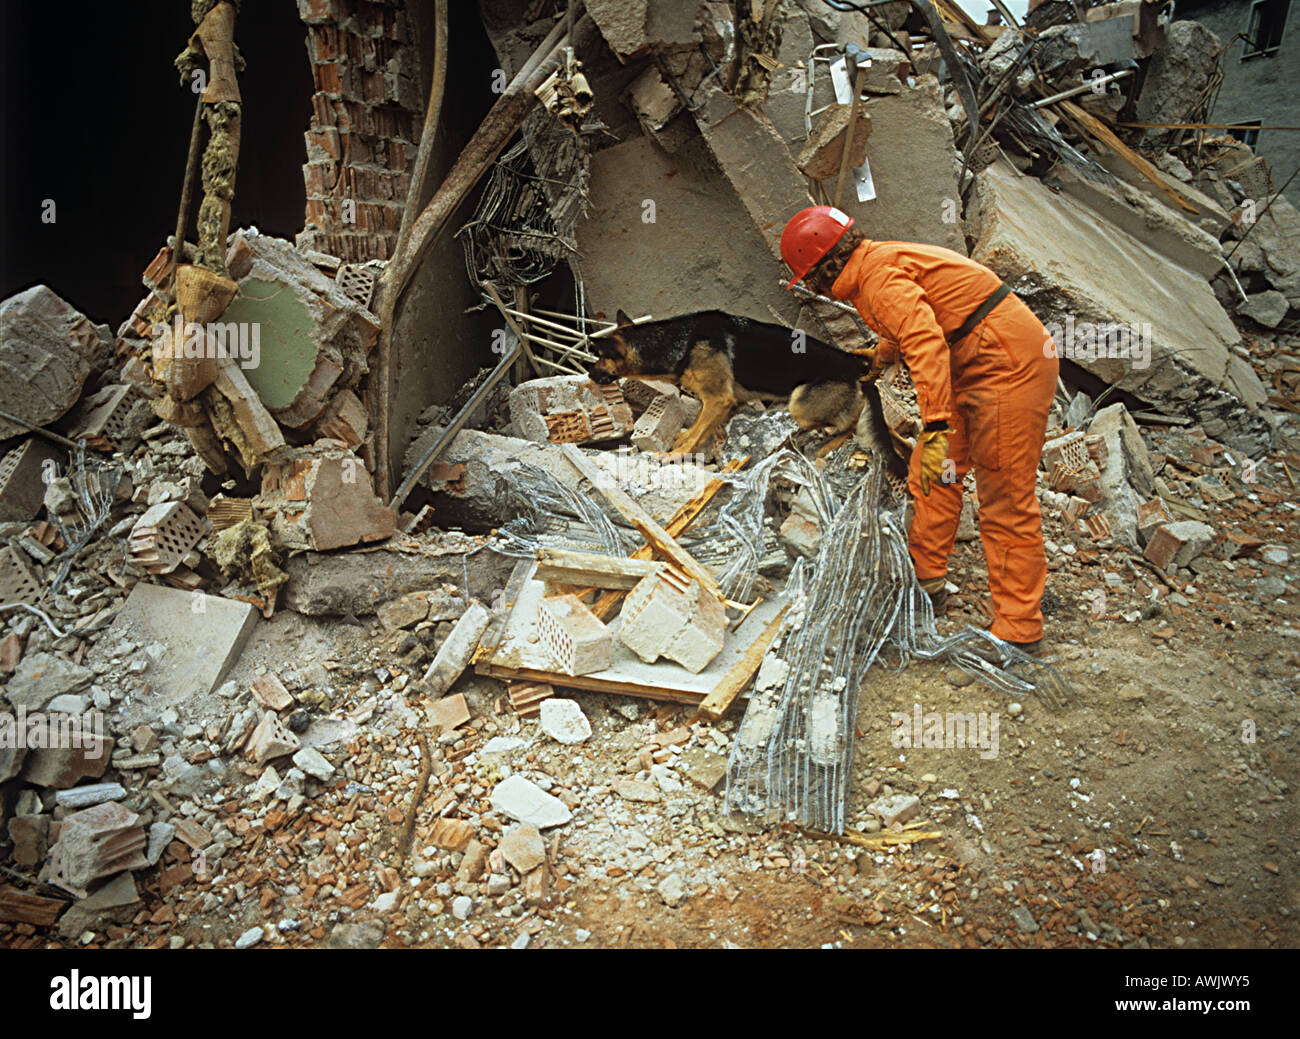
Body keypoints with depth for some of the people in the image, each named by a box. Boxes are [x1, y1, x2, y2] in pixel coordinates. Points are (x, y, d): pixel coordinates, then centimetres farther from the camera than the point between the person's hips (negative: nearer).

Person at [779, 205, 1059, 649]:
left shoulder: (878, 276, -16)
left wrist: (935, 428, -37)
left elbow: (927, 343, -31)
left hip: (1011, 365, -10)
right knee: (932, 473, 15)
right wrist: (881, 356, 55)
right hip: (976, 366, 10)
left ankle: (1018, 632, -1)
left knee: (1005, 500, -7)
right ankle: (925, 580, 27)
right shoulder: (881, 260, 16)